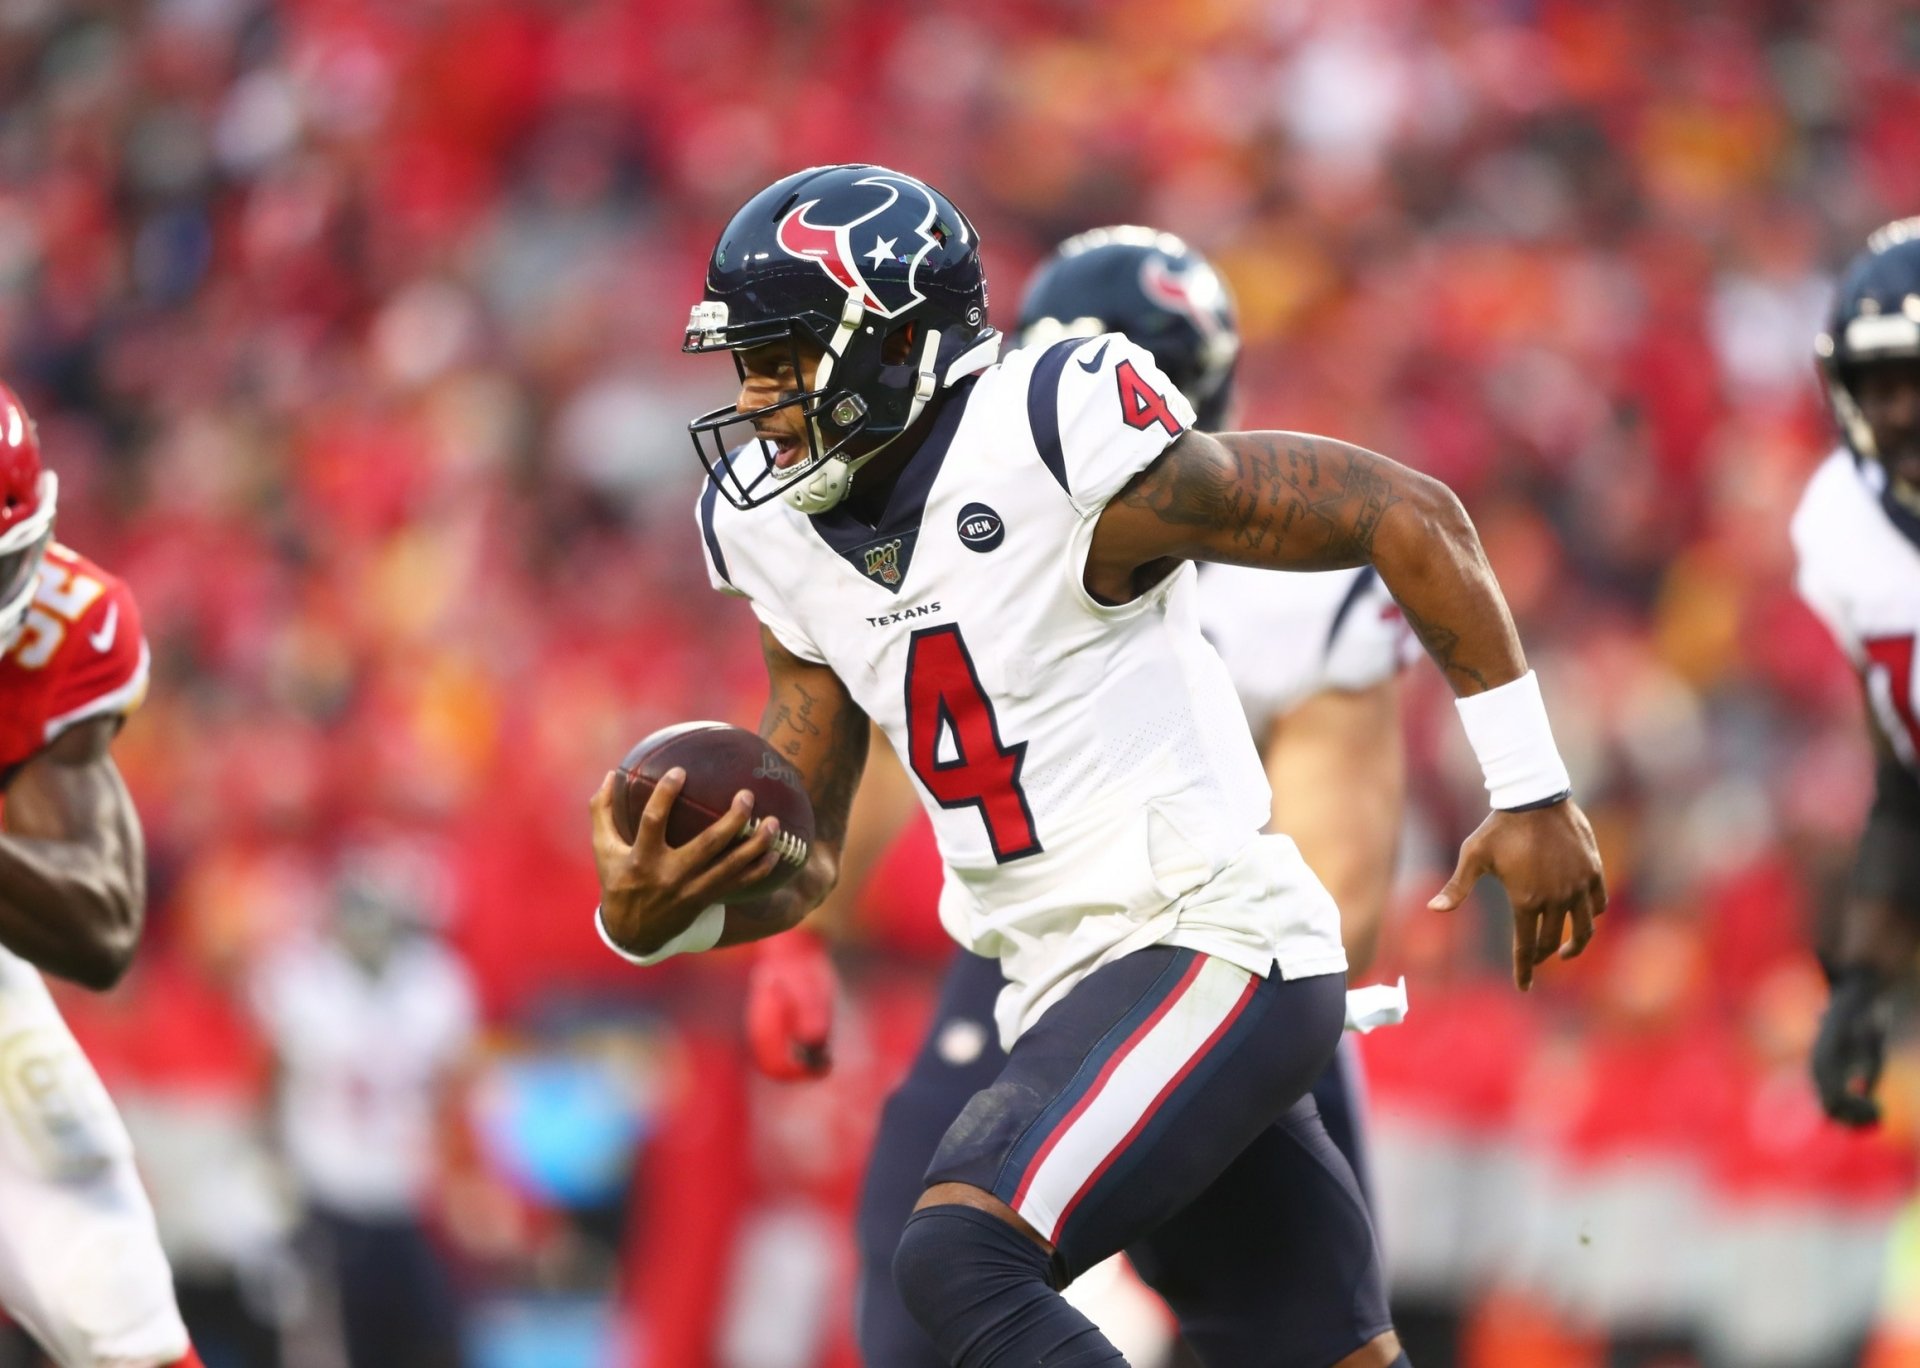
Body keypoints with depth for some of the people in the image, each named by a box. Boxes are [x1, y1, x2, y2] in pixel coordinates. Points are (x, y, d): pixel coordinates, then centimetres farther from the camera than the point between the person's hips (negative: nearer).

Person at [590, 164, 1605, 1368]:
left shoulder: (1059, 455, -16)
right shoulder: (788, 536, 7)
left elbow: (1411, 518, -11)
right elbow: (797, 863, 11)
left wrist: (1529, 787, -9)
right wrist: (652, 918, -11)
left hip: (1212, 951, -8)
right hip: (1072, 989, 8)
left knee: (960, 1258, -25)